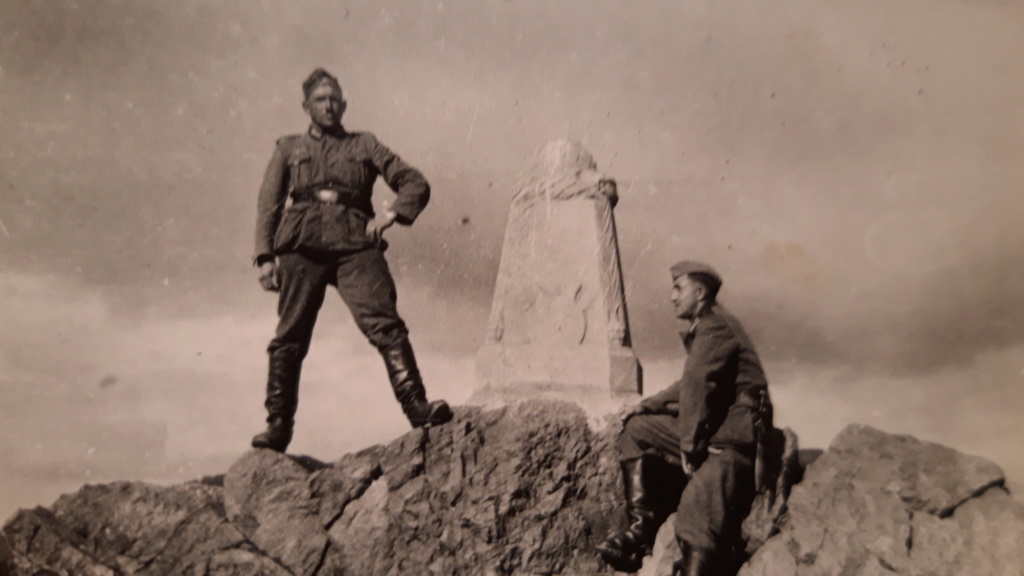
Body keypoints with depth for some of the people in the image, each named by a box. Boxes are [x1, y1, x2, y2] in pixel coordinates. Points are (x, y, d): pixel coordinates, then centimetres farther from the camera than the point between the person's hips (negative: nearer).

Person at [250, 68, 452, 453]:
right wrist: (266, 256, 1)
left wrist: (394, 213, 0)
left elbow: (415, 183, 19)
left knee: (384, 324, -17)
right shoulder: (288, 149, 23)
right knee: (290, 338, -2)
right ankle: (278, 425, 8)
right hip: (302, 247, 1)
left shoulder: (364, 145, 22)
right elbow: (268, 204, 15)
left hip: (356, 246, 0)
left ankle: (417, 406, -21)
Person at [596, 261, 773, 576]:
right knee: (637, 428, 6)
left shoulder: (716, 327, -11)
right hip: (708, 431, 10)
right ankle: (641, 530, -2)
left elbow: (697, 386, -18)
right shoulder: (704, 329, 20)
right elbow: (688, 386, 23)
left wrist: (689, 446, -16)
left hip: (733, 439, -10)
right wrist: (645, 406, 13)